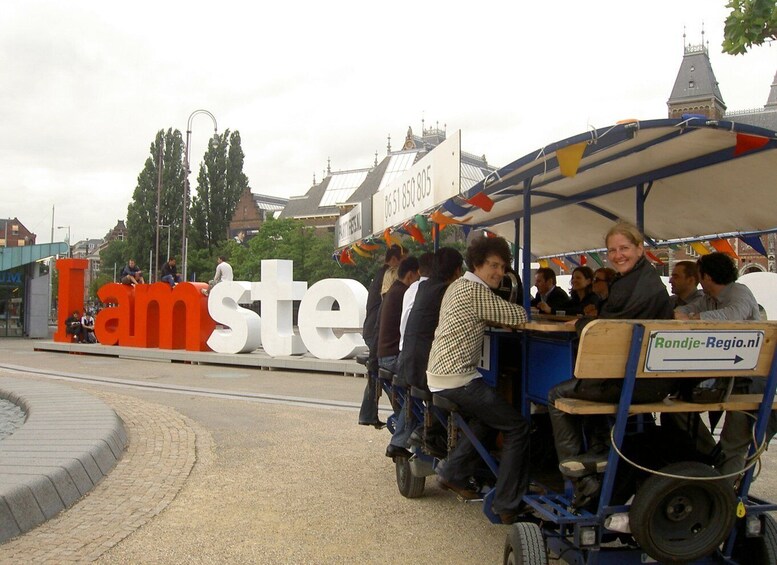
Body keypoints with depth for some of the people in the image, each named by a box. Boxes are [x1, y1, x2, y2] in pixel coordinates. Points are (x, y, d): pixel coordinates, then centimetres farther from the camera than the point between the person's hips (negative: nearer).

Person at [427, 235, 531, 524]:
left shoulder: (458, 285, 15)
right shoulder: (475, 291, -15)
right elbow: (519, 316, -13)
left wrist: (496, 318, 8)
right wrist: (520, 310, 8)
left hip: (439, 373, 10)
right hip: (457, 378, -10)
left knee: (485, 415, 30)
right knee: (517, 427, -4)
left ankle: (453, 474, 31)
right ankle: (508, 506, -3)